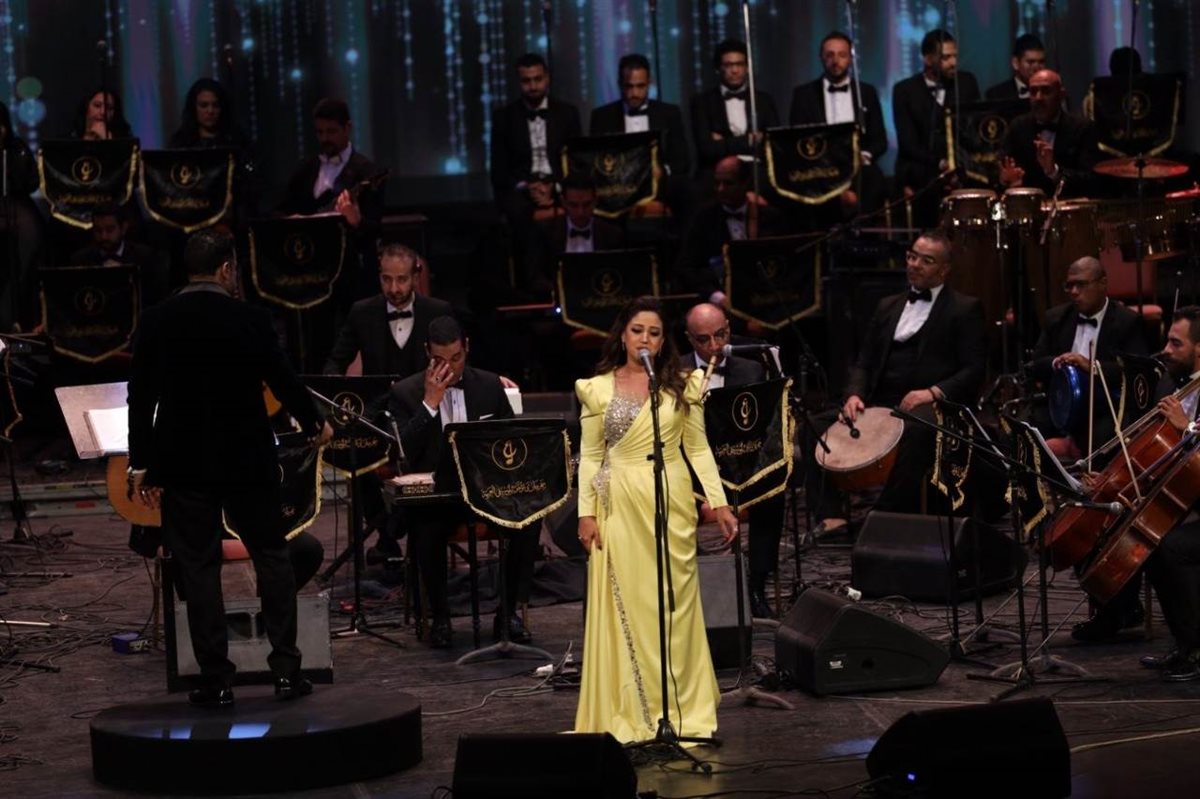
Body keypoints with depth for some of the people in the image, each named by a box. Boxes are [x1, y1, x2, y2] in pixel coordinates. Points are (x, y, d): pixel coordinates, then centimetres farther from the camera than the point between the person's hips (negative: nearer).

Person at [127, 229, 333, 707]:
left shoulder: (155, 323, -3)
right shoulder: (250, 321, -7)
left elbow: (140, 397, -2)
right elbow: (283, 380, 2)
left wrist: (140, 462, 6)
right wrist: (315, 425, 20)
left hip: (182, 464, 1)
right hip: (247, 460, -1)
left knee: (198, 569, 4)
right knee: (272, 558, 12)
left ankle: (216, 681, 4)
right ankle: (286, 669, 10)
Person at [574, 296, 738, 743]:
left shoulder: (683, 387, 6)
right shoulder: (597, 389, 4)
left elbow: (698, 449, 8)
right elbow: (590, 456, 5)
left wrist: (719, 503, 1)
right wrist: (586, 512, -3)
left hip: (672, 503, 1)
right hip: (620, 505, -1)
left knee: (675, 604, 2)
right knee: (623, 606, 0)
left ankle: (680, 709, 10)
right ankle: (629, 715, 6)